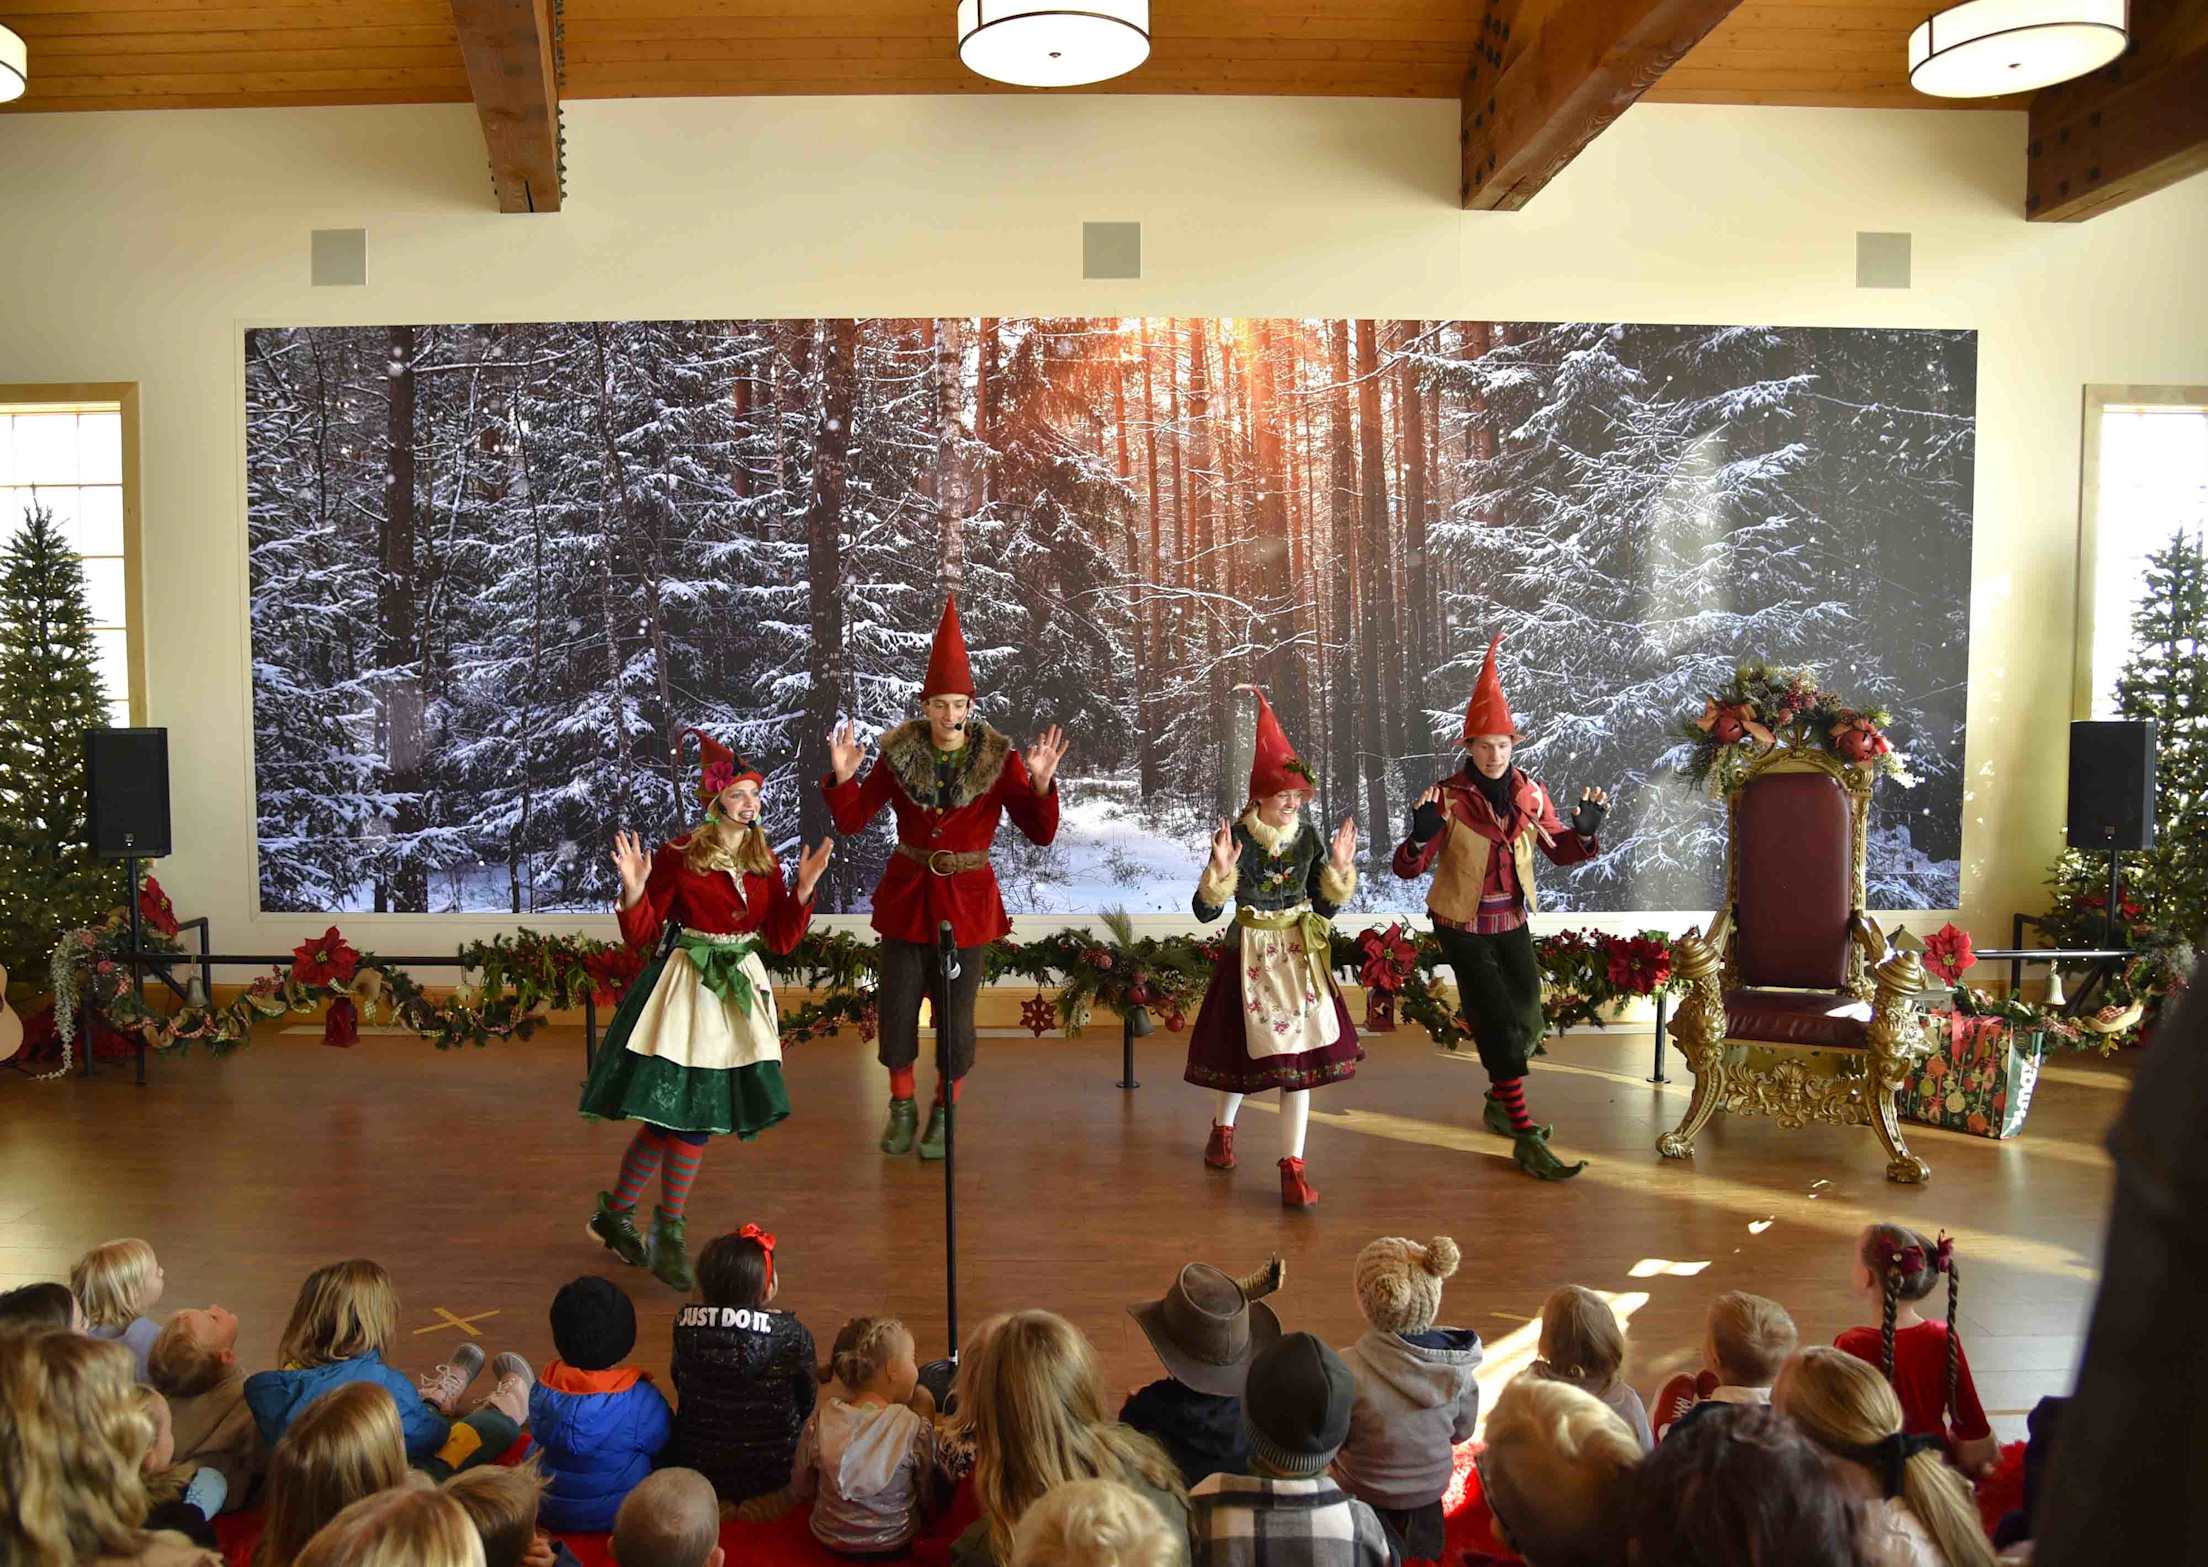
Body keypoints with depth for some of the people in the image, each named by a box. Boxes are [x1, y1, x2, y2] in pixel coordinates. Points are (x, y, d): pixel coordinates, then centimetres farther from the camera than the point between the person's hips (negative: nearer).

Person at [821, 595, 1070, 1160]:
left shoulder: (999, 758, -10)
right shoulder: (899, 753, -7)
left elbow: (1041, 833, -11)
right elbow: (852, 821, -3)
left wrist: (1041, 784, -28)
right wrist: (842, 777, -21)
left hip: (967, 901, -1)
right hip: (906, 896, 1)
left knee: (955, 1017, 5)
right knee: (897, 1010, 7)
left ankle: (944, 1113, 29)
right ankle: (902, 1108, 32)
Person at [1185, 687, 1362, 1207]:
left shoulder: (1309, 838, -1)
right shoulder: (1237, 838, -13)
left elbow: (1325, 907, 5)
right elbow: (1206, 911, -15)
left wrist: (1339, 868, -9)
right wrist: (1220, 871, -30)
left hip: (1300, 955, 3)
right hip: (1249, 955, -3)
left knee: (1300, 1056, -3)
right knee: (1246, 1047, 10)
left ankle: (1293, 1165, 5)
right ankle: (1223, 1128, 41)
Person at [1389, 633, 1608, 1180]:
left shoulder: (1529, 792, -2)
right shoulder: (1448, 798, -16)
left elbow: (1560, 851, 6)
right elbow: (1408, 867, -18)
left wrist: (1585, 829, -14)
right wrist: (1422, 834, -39)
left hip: (1513, 923, 6)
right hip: (1463, 927, -5)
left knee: (1528, 1022, 13)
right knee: (1499, 1025, -10)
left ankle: (1500, 1104, 38)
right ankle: (1526, 1141, -7)